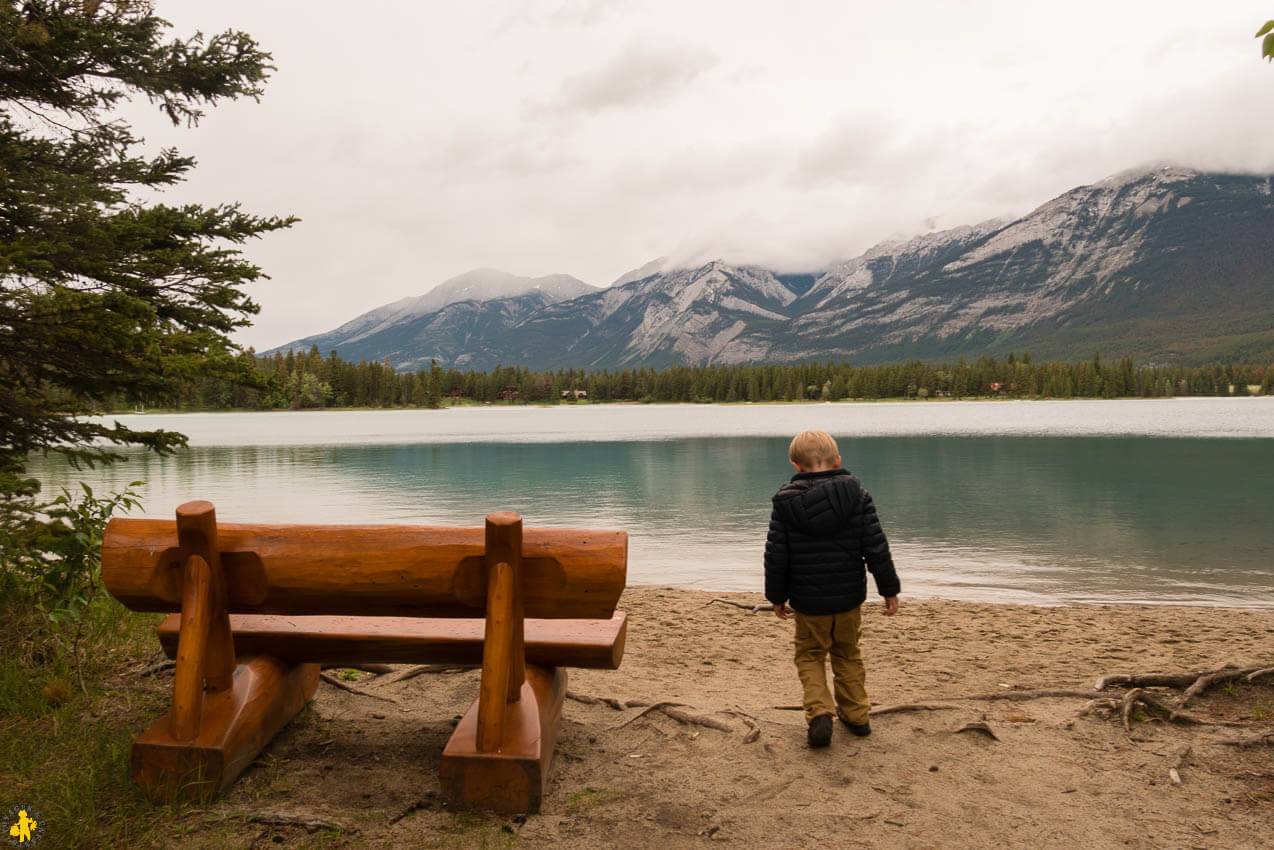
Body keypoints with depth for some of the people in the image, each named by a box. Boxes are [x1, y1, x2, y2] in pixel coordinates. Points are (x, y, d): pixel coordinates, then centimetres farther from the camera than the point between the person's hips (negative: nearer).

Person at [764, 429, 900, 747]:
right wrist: (889, 589, 4)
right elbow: (876, 547, -7)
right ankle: (856, 715, 31)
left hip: (808, 601, -2)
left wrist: (777, 596, 7)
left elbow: (776, 556, -6)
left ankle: (820, 712, -1)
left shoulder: (785, 501, -10)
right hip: (849, 596, 2)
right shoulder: (857, 496, -8)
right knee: (847, 654, 23)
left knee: (809, 655, 16)